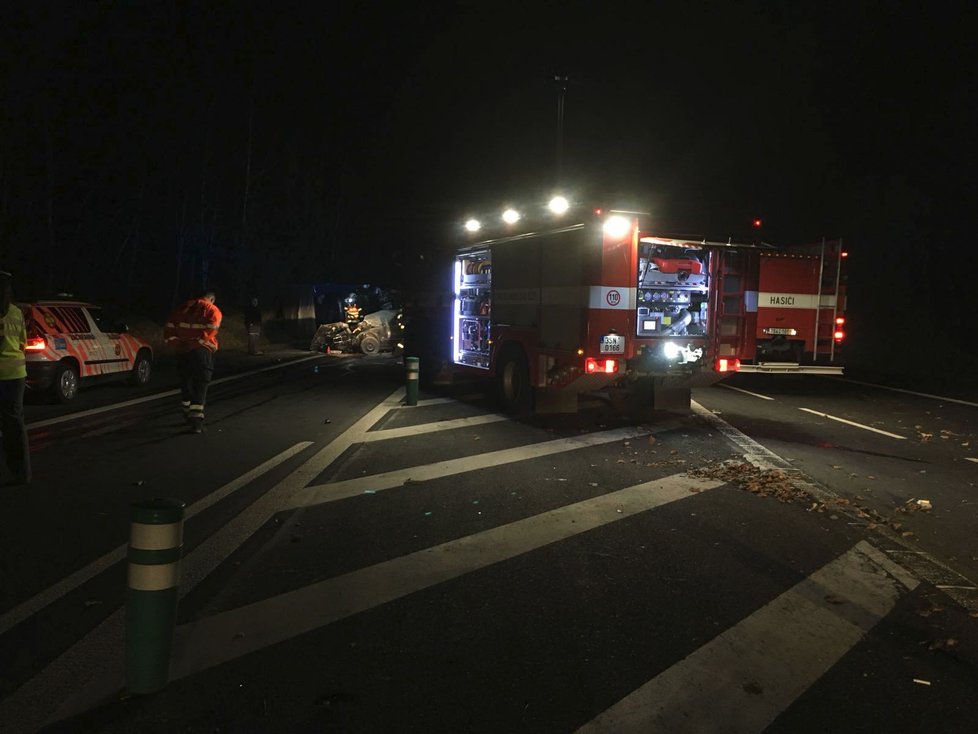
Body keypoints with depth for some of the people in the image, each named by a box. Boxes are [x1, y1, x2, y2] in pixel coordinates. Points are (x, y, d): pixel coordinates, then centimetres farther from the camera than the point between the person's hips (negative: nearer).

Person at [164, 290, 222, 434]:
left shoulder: (181, 308, 16)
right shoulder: (213, 311, 1)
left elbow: (168, 331, 6)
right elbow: (210, 331, -16)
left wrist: (177, 345, 0)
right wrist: (195, 344, -13)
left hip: (182, 352, 5)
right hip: (201, 352, -5)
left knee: (186, 384, 19)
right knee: (200, 387, -2)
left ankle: (188, 416, 31)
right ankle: (196, 421, -10)